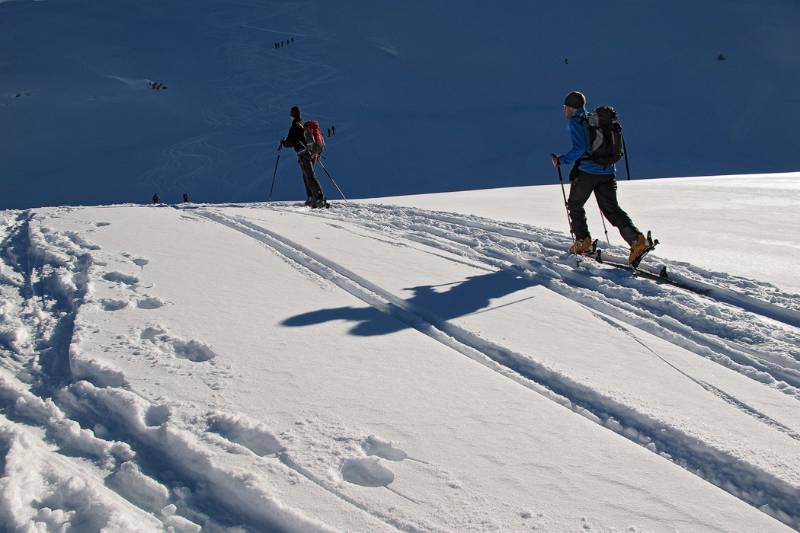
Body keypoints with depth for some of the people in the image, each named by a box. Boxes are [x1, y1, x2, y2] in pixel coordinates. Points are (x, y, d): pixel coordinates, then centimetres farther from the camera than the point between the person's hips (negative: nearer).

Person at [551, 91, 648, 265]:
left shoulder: (575, 122, -5)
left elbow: (580, 148, -17)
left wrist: (561, 160, -7)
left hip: (587, 171, -7)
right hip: (607, 172, 7)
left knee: (574, 204, 15)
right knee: (611, 208, 5)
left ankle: (583, 241, 13)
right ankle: (636, 239, -13)